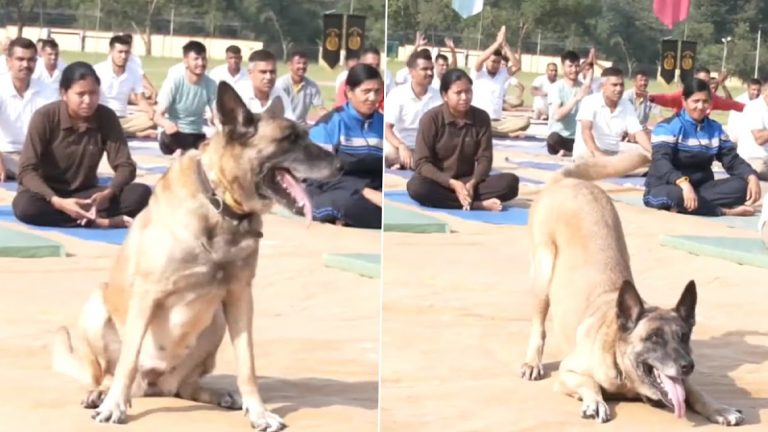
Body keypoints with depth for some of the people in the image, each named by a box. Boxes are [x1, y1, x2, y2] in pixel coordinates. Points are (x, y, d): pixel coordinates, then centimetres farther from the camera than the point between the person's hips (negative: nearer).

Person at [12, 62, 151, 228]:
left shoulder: (106, 117, -10)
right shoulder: (44, 117, -17)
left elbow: (126, 166, -10)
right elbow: (27, 171, -21)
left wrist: (108, 193, -33)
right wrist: (57, 202, -38)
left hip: (84, 194, 2)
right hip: (48, 194, -2)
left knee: (141, 193, -21)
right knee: (25, 205, -39)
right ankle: (100, 221, -30)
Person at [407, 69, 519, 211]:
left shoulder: (481, 118, -3)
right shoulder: (431, 119, -11)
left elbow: (484, 158, -3)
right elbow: (422, 163, -13)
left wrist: (472, 183, -24)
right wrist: (453, 183, -26)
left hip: (467, 182, 2)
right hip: (439, 183, -2)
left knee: (511, 181, -21)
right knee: (416, 186, -39)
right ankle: (479, 205, -34)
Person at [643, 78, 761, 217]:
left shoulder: (715, 128, 9)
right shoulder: (668, 127, -11)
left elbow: (732, 159, 4)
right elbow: (660, 161, -25)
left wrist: (751, 177, -18)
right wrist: (683, 183, -44)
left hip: (700, 188, 6)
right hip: (665, 189, -6)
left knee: (742, 185, -17)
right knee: (675, 194, -42)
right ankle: (726, 211, -22)